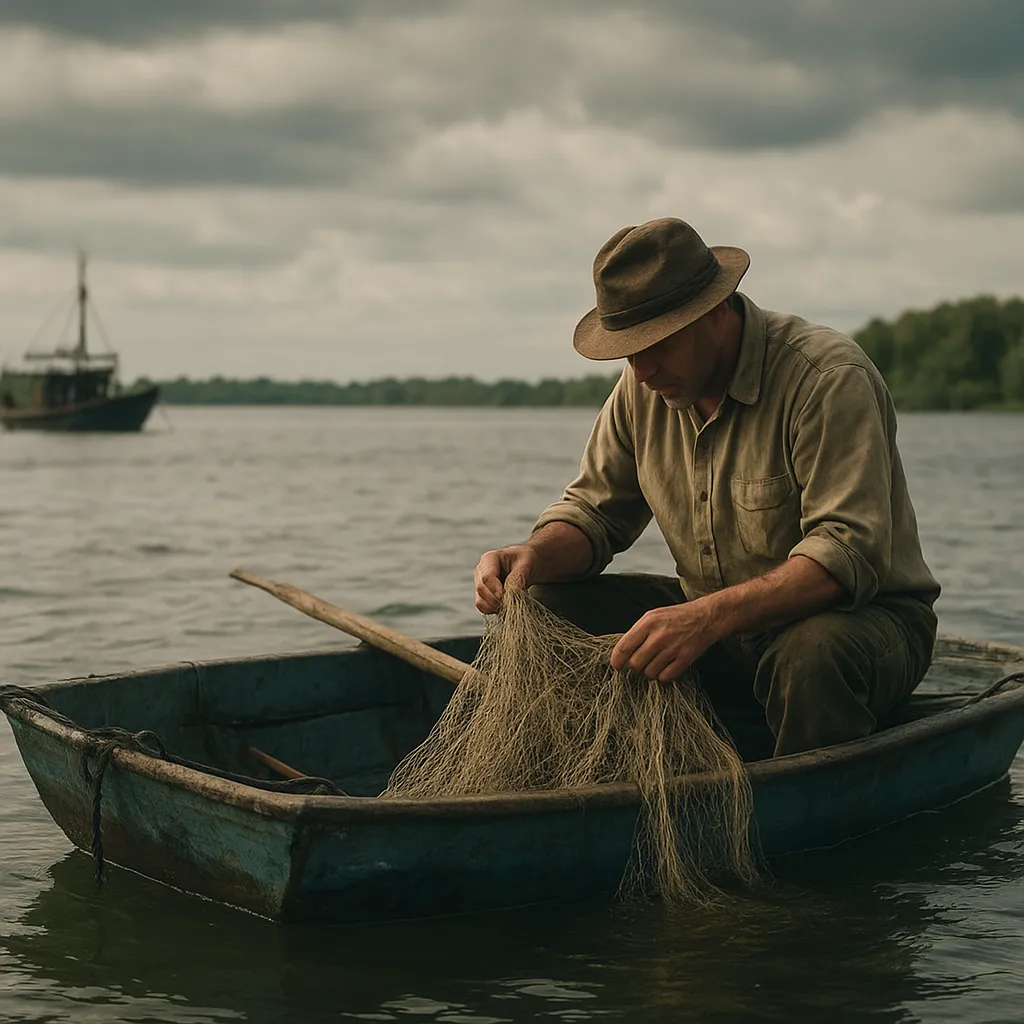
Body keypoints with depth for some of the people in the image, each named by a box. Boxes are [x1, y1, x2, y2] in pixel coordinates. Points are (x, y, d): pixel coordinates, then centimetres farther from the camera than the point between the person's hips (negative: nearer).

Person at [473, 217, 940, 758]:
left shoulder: (829, 379, -22)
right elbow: (594, 512, 7)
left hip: (863, 616, -6)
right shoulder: (644, 386, -1)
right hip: (714, 622, 6)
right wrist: (536, 555, -17)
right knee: (546, 606, -9)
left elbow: (848, 555, -31)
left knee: (815, 653, -40)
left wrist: (708, 618, -42)